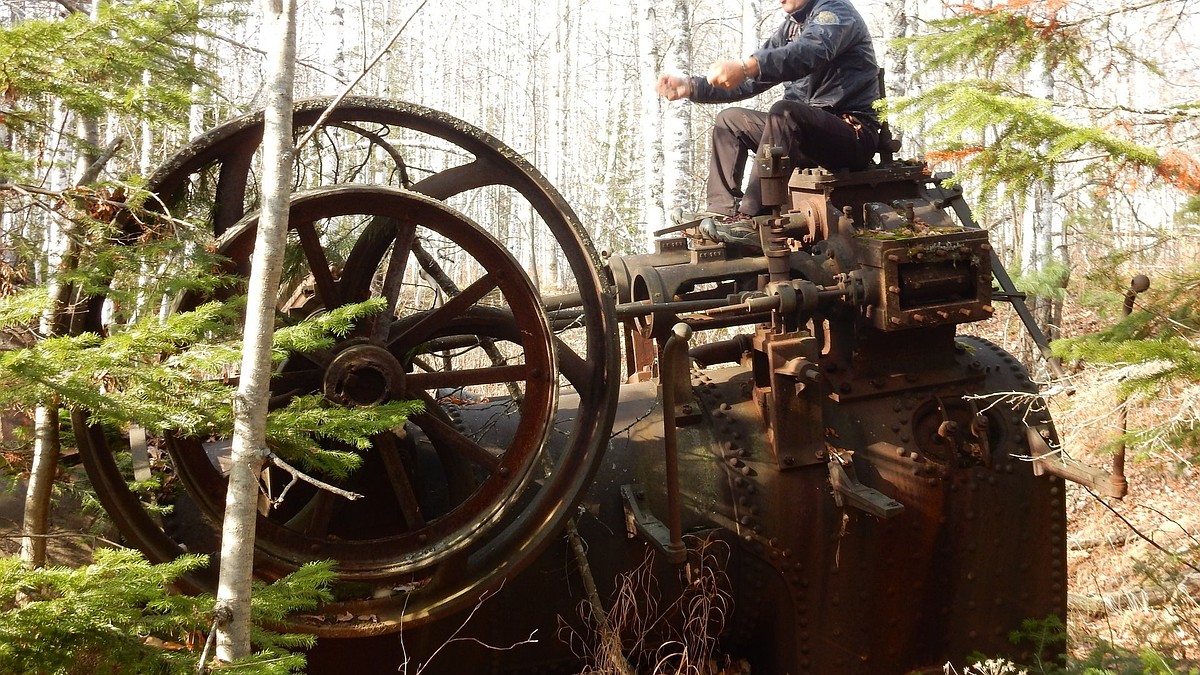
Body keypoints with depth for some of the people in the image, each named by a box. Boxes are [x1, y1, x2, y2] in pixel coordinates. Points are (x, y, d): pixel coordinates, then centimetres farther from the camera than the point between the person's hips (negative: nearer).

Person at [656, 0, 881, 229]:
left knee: (785, 111, -33)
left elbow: (810, 52, -29)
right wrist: (690, 87, 3)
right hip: (808, 130, 9)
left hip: (854, 134, -9)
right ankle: (721, 214, -6)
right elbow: (750, 82, 17)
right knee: (730, 120, 10)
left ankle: (753, 218, -35)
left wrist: (746, 67, -44)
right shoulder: (791, 27, 18)